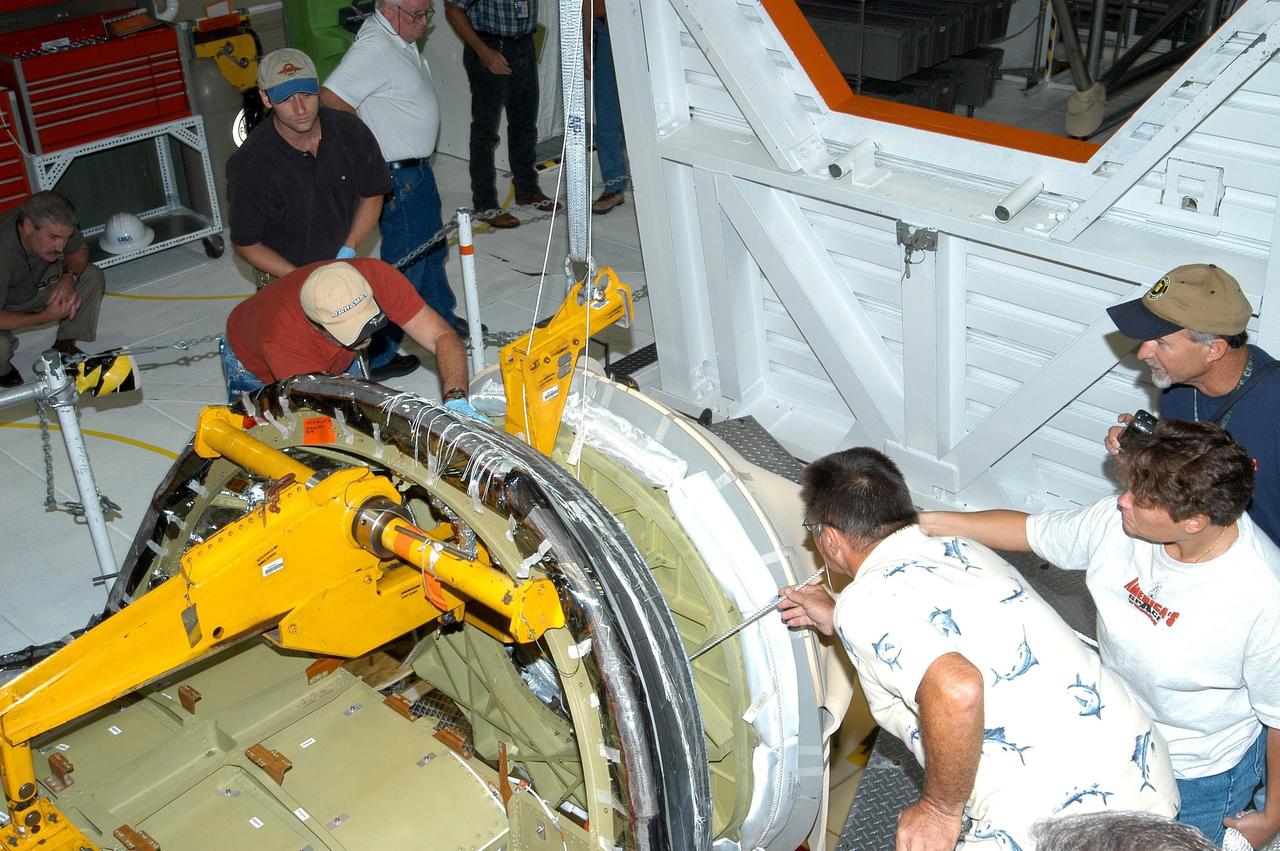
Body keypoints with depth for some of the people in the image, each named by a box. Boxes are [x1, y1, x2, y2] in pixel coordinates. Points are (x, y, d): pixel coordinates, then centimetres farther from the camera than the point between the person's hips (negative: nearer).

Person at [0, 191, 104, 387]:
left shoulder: (54, 224, -26)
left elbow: (80, 250, -4)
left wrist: (70, 278, -24)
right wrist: (44, 317, -35)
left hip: (36, 286, 6)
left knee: (92, 278, -10)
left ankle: (64, 344, 6)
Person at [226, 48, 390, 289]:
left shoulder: (351, 131, -10)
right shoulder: (249, 164, -21)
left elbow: (372, 195, 5)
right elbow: (245, 243, -12)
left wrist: (348, 251, -7)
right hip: (284, 281, -3)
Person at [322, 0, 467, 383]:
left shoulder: (401, 39, 7)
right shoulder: (375, 48, -24)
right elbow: (331, 102, -29)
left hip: (418, 169, 10)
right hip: (398, 178, -10)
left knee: (432, 250, 26)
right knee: (404, 265, -3)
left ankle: (442, 318, 46)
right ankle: (377, 356, 6)